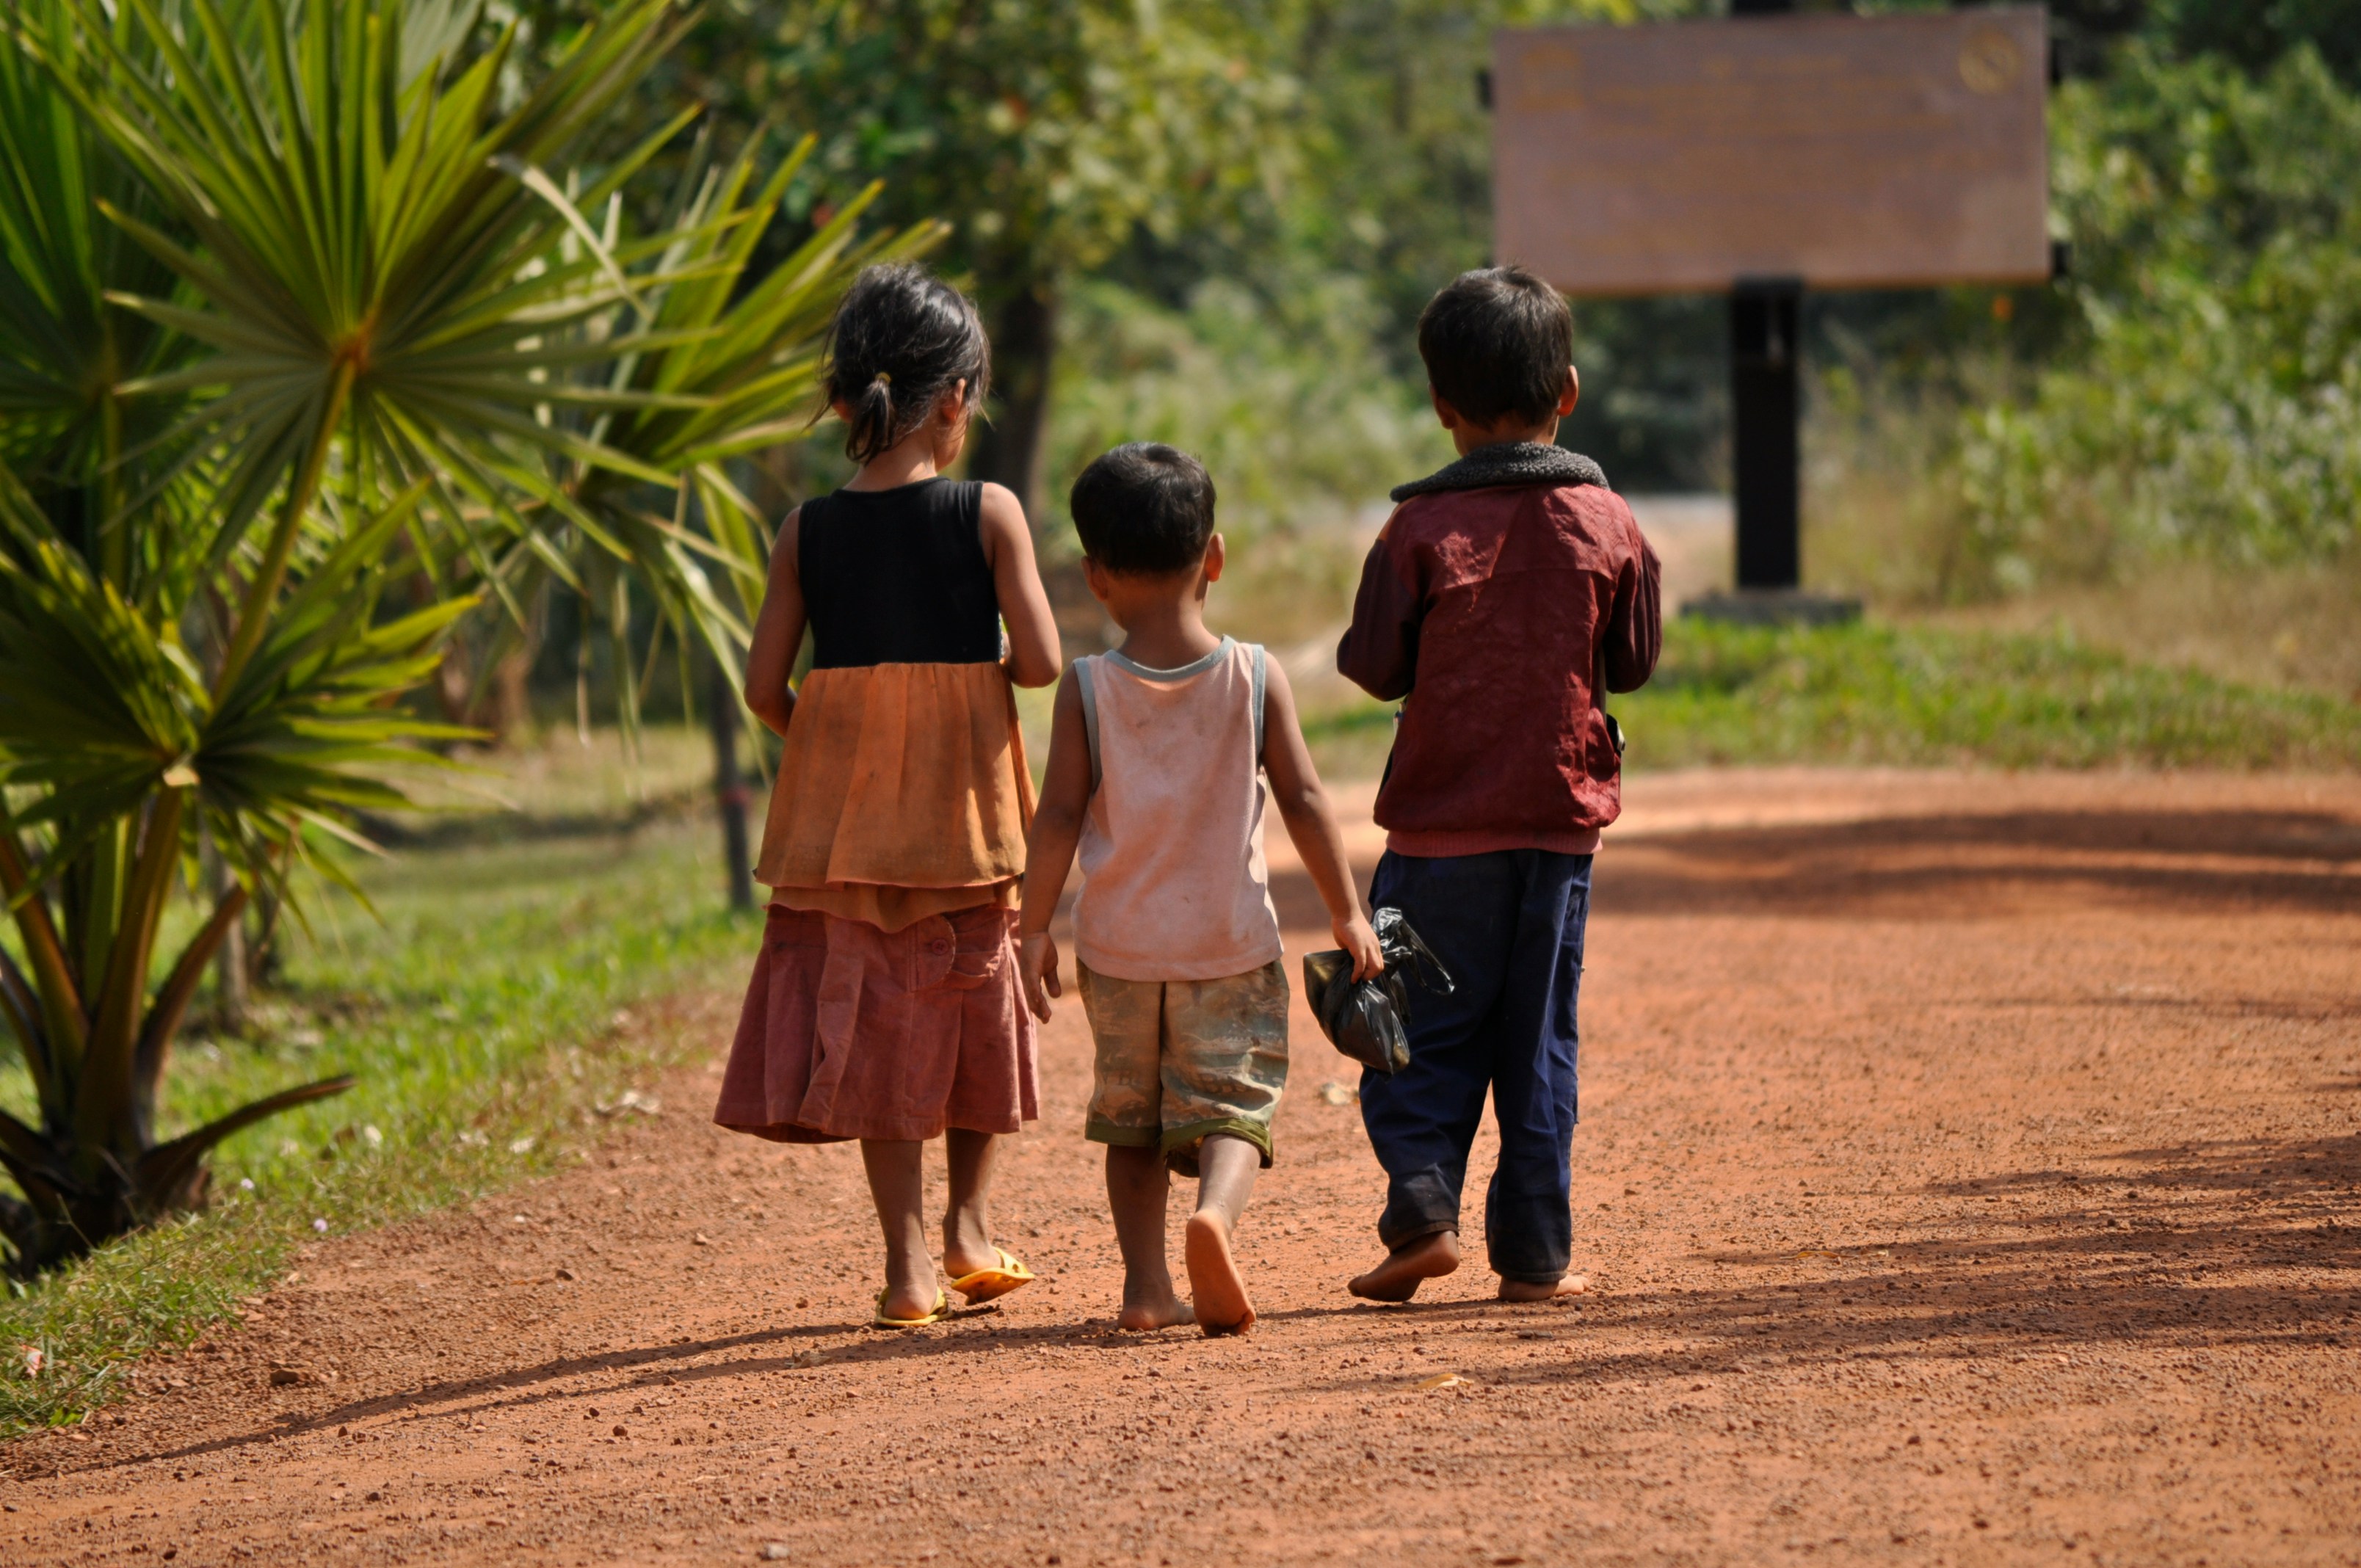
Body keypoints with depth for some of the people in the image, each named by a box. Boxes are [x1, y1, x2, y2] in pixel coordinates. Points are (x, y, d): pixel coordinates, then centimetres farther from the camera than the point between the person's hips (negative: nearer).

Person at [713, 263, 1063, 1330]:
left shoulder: (808, 533, -1)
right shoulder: (989, 515, -7)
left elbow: (764, 687, -2)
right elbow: (1041, 662, -11)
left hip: (845, 805, 1)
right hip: (963, 798, -1)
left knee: (875, 1012, 6)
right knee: (975, 997, 17)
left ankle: (909, 1262, 3)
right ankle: (970, 1224, 16)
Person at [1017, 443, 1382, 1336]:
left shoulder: (1088, 691, -6)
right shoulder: (1255, 679, -5)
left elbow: (1060, 816, -8)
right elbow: (1303, 802, -4)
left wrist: (1035, 929, 0)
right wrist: (1347, 915, 4)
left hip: (1120, 945, 1)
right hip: (1230, 942, -1)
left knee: (1130, 1122, 17)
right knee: (1232, 1106, 2)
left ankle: (1145, 1285, 10)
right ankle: (1216, 1211, -29)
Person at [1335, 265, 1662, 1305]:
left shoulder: (1421, 530, -9)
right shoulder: (1607, 523, -2)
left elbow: (1374, 665, -6)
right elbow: (1632, 663, 6)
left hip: (1442, 819, -2)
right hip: (1562, 811, 2)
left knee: (1426, 1028, 7)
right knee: (1540, 1039, 8)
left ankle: (1423, 1206, -11)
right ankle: (1535, 1251, 8)